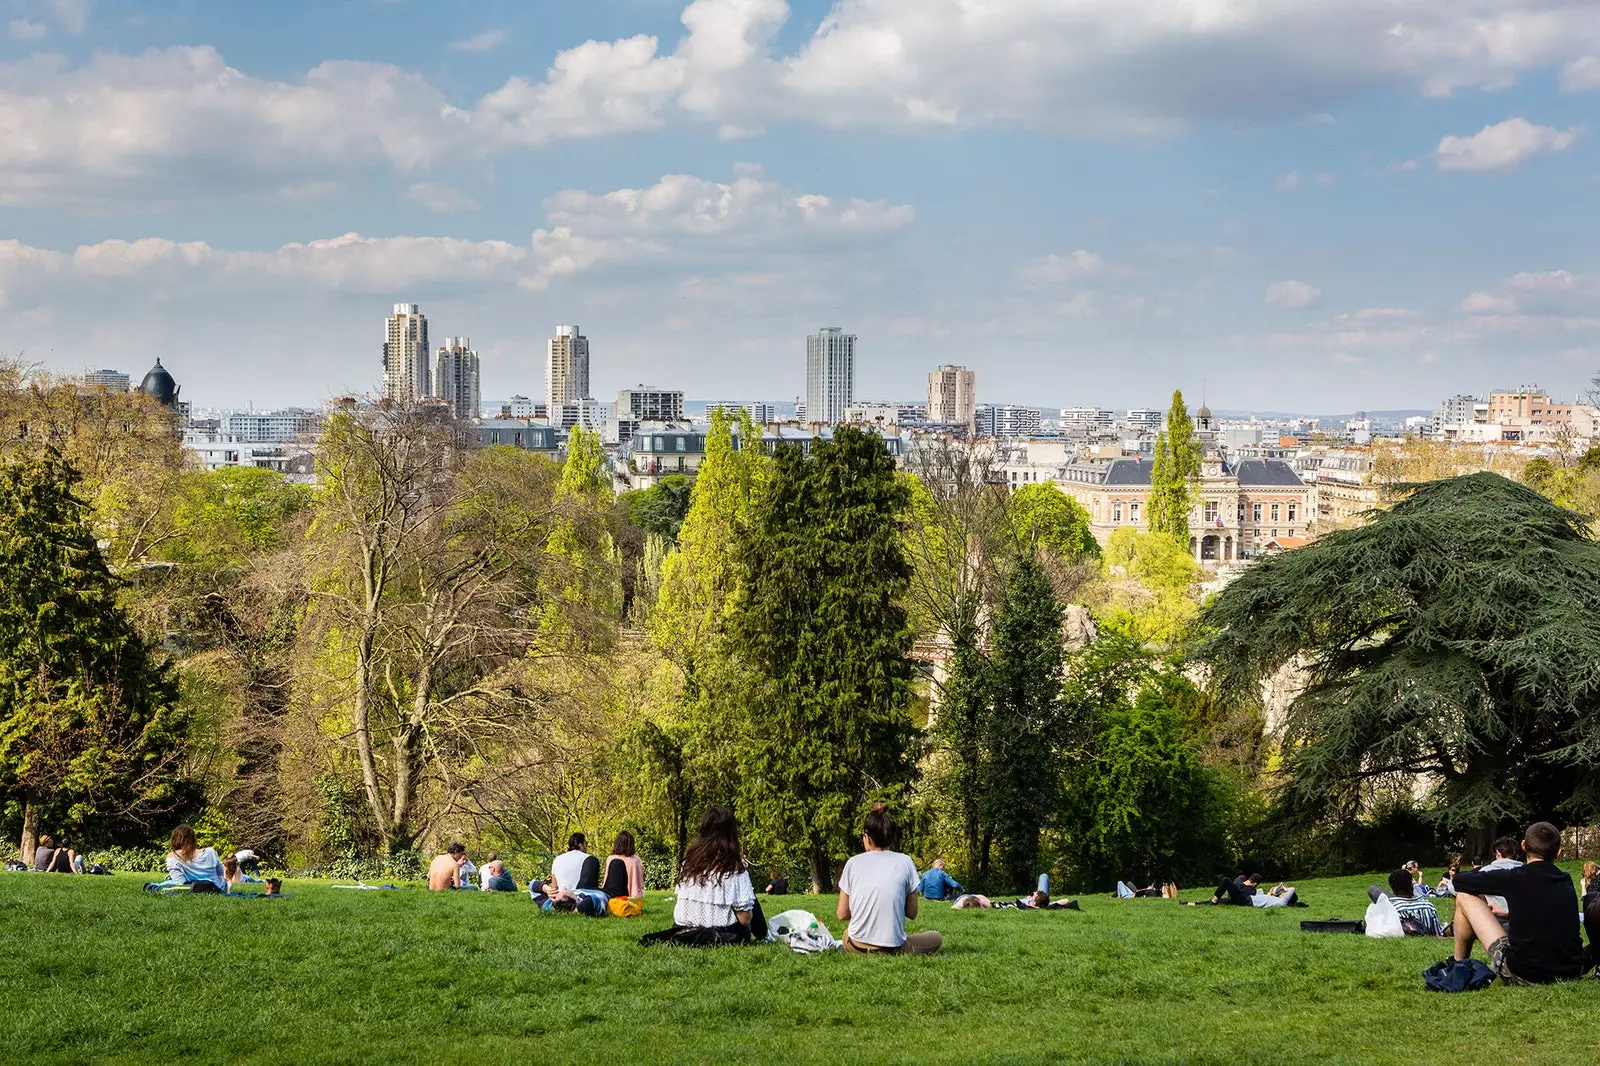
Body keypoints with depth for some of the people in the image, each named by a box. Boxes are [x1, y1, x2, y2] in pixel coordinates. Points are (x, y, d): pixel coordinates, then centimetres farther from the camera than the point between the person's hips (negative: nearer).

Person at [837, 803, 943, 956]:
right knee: (936, 938, 25)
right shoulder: (905, 862, -2)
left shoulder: (853, 863, 1)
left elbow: (842, 914, 5)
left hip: (856, 947, 3)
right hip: (892, 948, -3)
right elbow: (911, 913, 2)